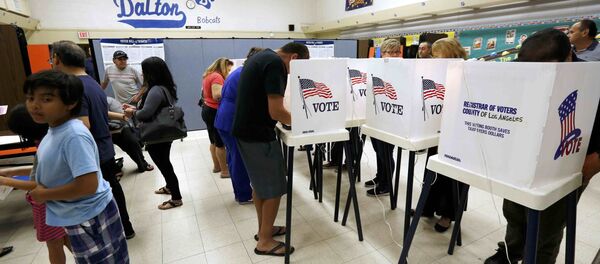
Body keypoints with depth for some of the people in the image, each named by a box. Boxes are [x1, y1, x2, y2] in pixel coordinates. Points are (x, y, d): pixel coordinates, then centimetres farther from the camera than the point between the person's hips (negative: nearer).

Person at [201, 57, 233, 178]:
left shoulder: (209, 75, 15)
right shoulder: (217, 77, -17)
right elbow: (217, 95, -28)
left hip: (207, 110, 10)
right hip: (214, 112, -10)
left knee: (214, 141, 17)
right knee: (221, 143, -3)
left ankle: (217, 166, 28)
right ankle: (225, 171, 4)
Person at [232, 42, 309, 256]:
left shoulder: (262, 57, 15)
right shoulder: (276, 64, -17)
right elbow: (275, 111, -22)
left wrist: (289, 117, 14)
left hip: (246, 129, 10)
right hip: (258, 134, -10)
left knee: (260, 184, 19)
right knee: (274, 189, 2)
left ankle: (263, 229, 33)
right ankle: (264, 242, 15)